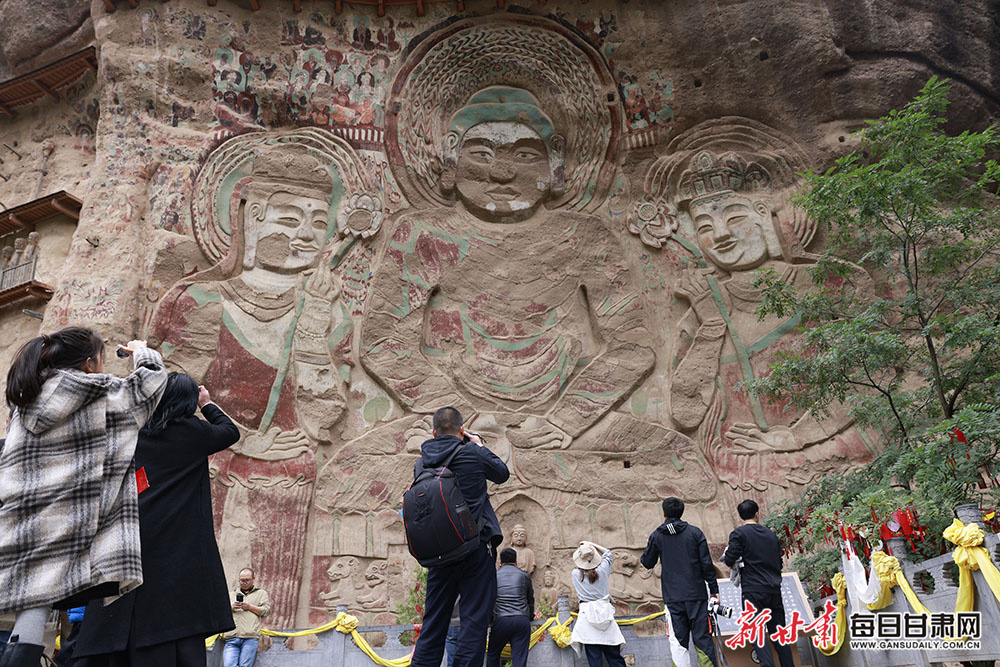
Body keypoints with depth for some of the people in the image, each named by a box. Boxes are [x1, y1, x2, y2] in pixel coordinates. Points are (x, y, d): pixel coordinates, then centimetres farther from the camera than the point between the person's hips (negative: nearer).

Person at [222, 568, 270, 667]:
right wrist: (231, 608, 0)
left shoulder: (261, 593, 20)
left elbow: (266, 610, 8)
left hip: (250, 637, -2)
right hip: (232, 638, 2)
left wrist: (250, 607, -1)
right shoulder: (231, 594, 28)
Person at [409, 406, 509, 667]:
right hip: (475, 548, -4)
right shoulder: (472, 453, -6)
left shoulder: (422, 462, 5)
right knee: (474, 619, -1)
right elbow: (502, 474, 10)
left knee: (433, 623, 12)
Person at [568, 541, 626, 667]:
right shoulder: (602, 570, 3)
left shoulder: (576, 574, 2)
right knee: (614, 656, 5)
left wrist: (581, 548, 36)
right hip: (605, 613, 1)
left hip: (587, 615, -1)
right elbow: (607, 553, 23)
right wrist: (591, 544, 27)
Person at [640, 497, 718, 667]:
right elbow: (706, 564, -2)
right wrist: (714, 590, 6)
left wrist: (643, 556, 33)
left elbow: (647, 563, 11)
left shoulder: (656, 536, 2)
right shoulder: (695, 532, 0)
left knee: (678, 643, 3)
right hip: (696, 594, 0)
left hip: (673, 597, 0)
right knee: (703, 638, 5)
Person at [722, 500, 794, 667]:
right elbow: (779, 563, 16)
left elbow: (729, 560, -9)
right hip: (774, 590, 5)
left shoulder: (738, 534, -5)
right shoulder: (771, 534, 12)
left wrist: (726, 553, 11)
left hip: (753, 590, -5)